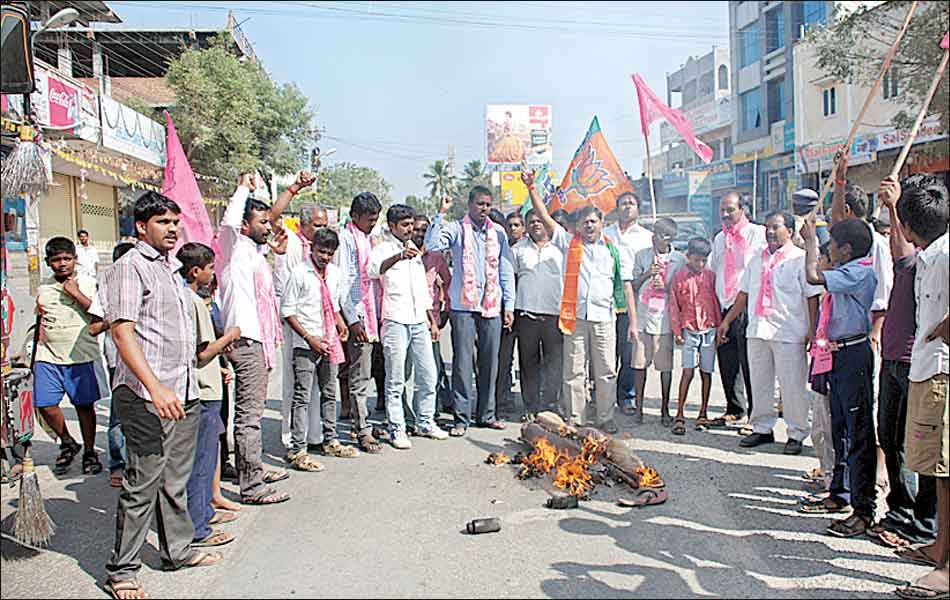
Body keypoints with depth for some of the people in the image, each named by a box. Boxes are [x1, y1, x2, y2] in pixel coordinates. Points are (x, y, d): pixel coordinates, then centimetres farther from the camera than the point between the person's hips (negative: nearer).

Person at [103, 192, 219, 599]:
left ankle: (178, 550, 29)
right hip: (147, 397, -8)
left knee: (175, 479, 16)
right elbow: (122, 332, -17)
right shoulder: (130, 267, -8)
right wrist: (156, 388, -26)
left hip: (183, 393, 8)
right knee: (143, 483, -2)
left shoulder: (171, 268, 19)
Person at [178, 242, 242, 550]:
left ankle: (204, 511, 34)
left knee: (202, 457, 21)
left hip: (195, 391, 10)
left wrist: (221, 344, 16)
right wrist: (229, 336, -6)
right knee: (200, 462, -1)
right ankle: (197, 530, 7)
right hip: (203, 392, -10)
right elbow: (202, 354, -20)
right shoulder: (195, 302, -18)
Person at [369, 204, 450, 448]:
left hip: (419, 321, 7)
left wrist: (432, 320, 19)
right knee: (395, 380, 0)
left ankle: (425, 423, 23)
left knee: (428, 375, 10)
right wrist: (399, 256, -44)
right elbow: (373, 270, -28)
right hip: (395, 321, -6)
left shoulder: (415, 250, 18)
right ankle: (397, 430, 8)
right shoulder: (383, 249, -4)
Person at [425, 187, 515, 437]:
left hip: (492, 305, 3)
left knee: (490, 361, 8)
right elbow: (432, 245, -16)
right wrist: (441, 214, -15)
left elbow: (506, 270, 12)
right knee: (463, 361, -3)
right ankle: (462, 417, 5)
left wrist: (509, 305, 8)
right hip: (463, 305, -3)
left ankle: (486, 413, 20)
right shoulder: (456, 229, 2)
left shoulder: (498, 232, 11)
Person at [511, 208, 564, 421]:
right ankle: (531, 407, 12)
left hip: (555, 313, 0)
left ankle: (550, 406, 3)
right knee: (528, 361, 4)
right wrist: (510, 307, 4)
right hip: (526, 313, 1)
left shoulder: (559, 248, 10)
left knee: (554, 361, -3)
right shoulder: (518, 249, 12)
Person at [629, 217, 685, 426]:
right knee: (639, 363, 2)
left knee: (665, 366, 2)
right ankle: (639, 407, 14)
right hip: (642, 316, 1)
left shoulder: (679, 259, 4)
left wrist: (667, 287, -11)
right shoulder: (641, 255, 7)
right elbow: (633, 285, 8)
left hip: (665, 318, -1)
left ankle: (665, 409, 15)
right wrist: (648, 274, -9)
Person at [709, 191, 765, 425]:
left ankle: (756, 415, 4)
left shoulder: (756, 233, -3)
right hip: (724, 308, 7)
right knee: (726, 364, 10)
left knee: (749, 365, -5)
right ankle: (734, 409, 23)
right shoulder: (719, 238, 19)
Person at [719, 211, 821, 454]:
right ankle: (762, 429, 24)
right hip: (757, 330, 6)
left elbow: (812, 297, -6)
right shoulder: (757, 259, 17)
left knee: (792, 385, -1)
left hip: (789, 333, -6)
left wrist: (812, 330, -12)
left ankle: (796, 434, 12)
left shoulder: (801, 259, -2)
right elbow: (744, 293, 20)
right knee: (759, 383, 11)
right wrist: (727, 320, 17)